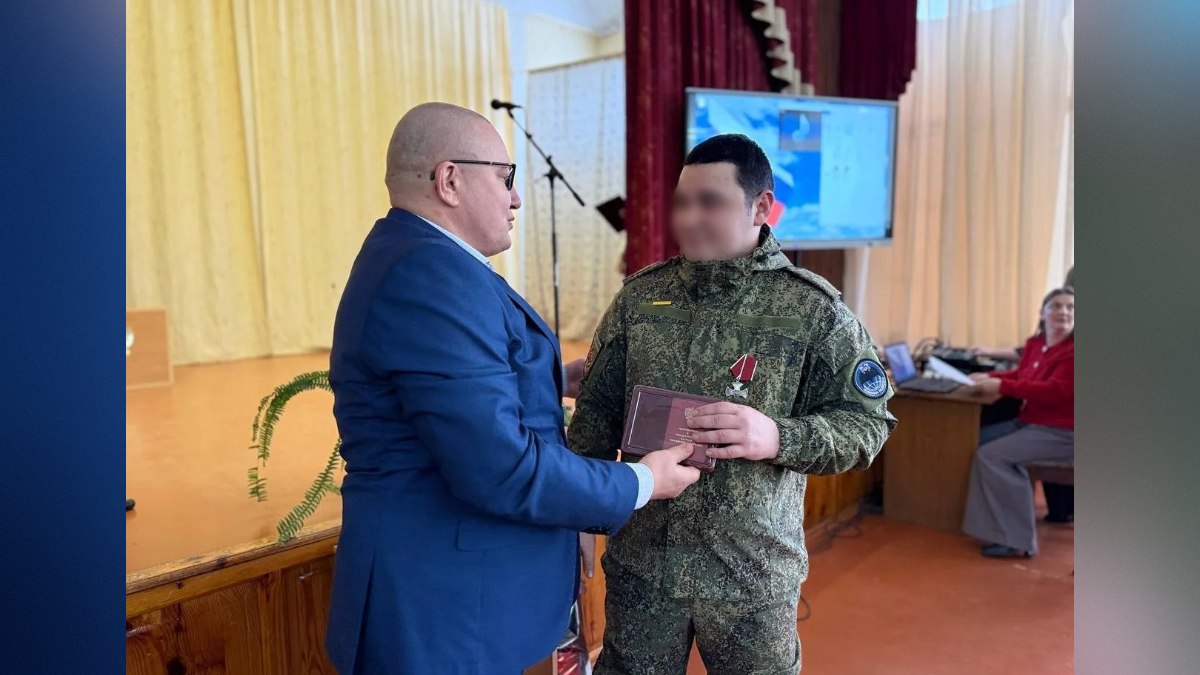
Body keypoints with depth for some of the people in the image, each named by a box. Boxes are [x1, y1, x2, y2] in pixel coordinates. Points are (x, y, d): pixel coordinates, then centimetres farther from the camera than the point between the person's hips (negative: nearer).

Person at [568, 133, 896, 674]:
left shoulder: (814, 310, -9)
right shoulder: (639, 296, 0)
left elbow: (867, 423, -8)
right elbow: (597, 410, 7)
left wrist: (777, 436, -25)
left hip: (752, 571, -2)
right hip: (640, 558, 3)